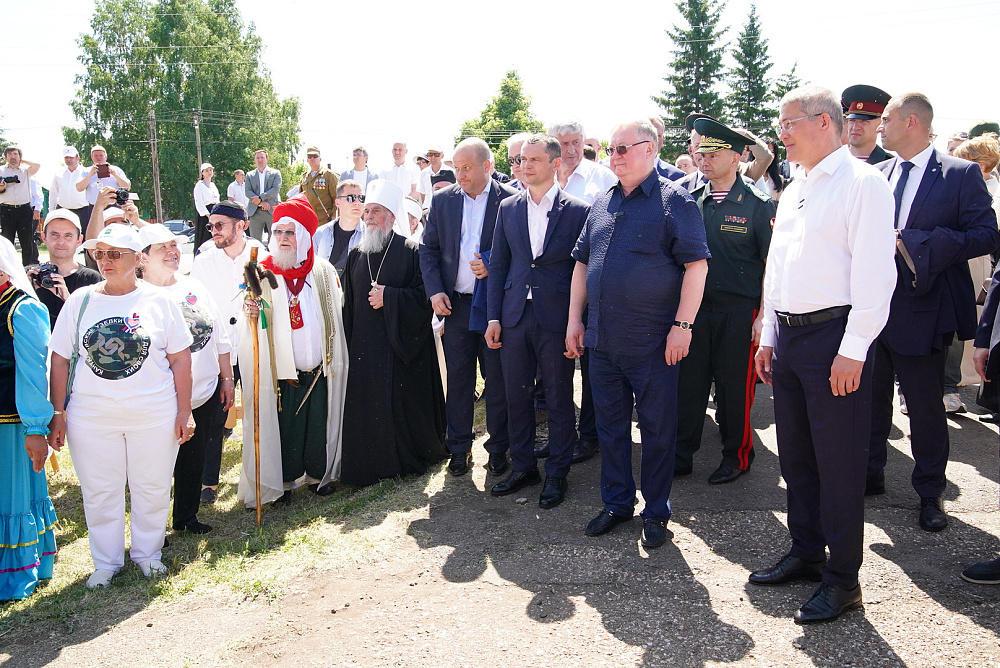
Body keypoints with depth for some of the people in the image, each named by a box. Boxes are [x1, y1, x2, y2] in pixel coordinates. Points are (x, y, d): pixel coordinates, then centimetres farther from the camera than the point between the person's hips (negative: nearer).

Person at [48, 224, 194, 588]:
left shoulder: (158, 300, -2)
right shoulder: (79, 301, 3)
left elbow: (180, 358, -1)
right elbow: (60, 360, 5)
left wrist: (184, 411, -4)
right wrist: (56, 414, 2)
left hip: (154, 415, -1)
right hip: (91, 416, 1)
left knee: (152, 488, 10)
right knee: (99, 491, 10)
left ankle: (147, 552, 31)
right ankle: (106, 561, 28)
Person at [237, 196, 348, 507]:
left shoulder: (324, 271, 3)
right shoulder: (262, 274, -2)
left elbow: (336, 312, 10)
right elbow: (249, 329, -3)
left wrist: (334, 361, 7)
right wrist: (251, 313, -27)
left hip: (318, 368, 2)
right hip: (279, 369, -2)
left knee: (319, 423, 9)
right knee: (282, 425, 5)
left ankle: (318, 474, 28)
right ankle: (282, 480, 23)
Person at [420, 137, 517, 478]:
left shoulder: (511, 200, -5)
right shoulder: (443, 200, 6)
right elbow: (428, 248, 9)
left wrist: (494, 266, -17)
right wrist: (435, 290, -3)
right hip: (455, 304, 3)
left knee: (497, 379, 7)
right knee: (458, 377, 10)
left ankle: (498, 447, 21)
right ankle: (459, 448, 23)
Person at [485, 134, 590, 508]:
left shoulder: (578, 211, -3)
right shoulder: (508, 208, 8)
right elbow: (498, 265, 10)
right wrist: (494, 317, 4)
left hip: (557, 319, -4)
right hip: (515, 318, 4)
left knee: (559, 400, 7)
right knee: (516, 396, 11)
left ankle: (556, 474, 21)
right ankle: (522, 467, 27)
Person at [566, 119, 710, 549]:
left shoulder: (674, 201, -6)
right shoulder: (602, 204, 12)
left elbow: (696, 263, -11)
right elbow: (582, 262, 17)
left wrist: (682, 325, -16)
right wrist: (575, 319, 12)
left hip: (652, 343, -6)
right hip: (601, 340, 6)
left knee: (657, 430, 6)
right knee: (610, 425, 15)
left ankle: (656, 512, 21)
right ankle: (617, 503, 30)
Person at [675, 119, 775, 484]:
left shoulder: (758, 204, -5)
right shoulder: (690, 201, 7)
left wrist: (764, 316, -12)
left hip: (739, 311, -4)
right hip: (695, 307, 4)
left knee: (734, 386, 5)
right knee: (688, 381, 7)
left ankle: (737, 455, 24)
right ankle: (682, 454, 21)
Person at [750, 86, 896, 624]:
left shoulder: (862, 183, -9)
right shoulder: (793, 189, 16)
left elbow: (874, 274, -15)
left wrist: (852, 350, -19)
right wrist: (768, 337, 16)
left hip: (833, 336, -8)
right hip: (787, 336, 8)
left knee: (838, 462, 1)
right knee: (795, 455, 16)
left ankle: (843, 579, 15)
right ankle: (806, 553, 32)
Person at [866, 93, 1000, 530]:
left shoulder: (961, 174, -6)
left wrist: (914, 244, -20)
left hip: (923, 309, -4)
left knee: (925, 408, 5)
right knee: (870, 399, 14)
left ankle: (929, 494, 22)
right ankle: (870, 475, 33)